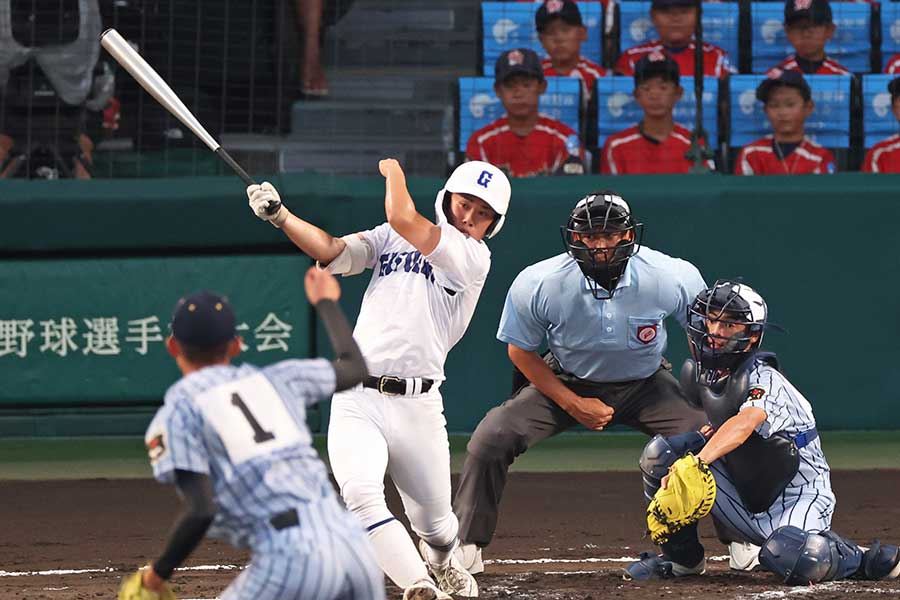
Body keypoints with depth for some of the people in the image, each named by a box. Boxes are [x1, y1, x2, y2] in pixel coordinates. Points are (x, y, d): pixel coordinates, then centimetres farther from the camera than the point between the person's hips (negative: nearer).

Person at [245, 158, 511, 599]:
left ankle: (442, 563, 44)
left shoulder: (472, 257, -2)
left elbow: (402, 219, -11)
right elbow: (331, 252, 4)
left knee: (435, 525, 8)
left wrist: (393, 170, 7)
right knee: (361, 499, -25)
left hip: (417, 408, -2)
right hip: (356, 401, 2)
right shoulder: (389, 238, 14)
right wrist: (280, 216, -9)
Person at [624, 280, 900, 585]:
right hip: (744, 499, 7)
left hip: (798, 495, -7)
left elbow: (745, 422, -45)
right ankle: (681, 555, 6)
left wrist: (697, 461, -60)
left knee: (789, 559, -38)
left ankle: (861, 559, -5)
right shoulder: (698, 372, 2)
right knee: (661, 451, -8)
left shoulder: (764, 380, -22)